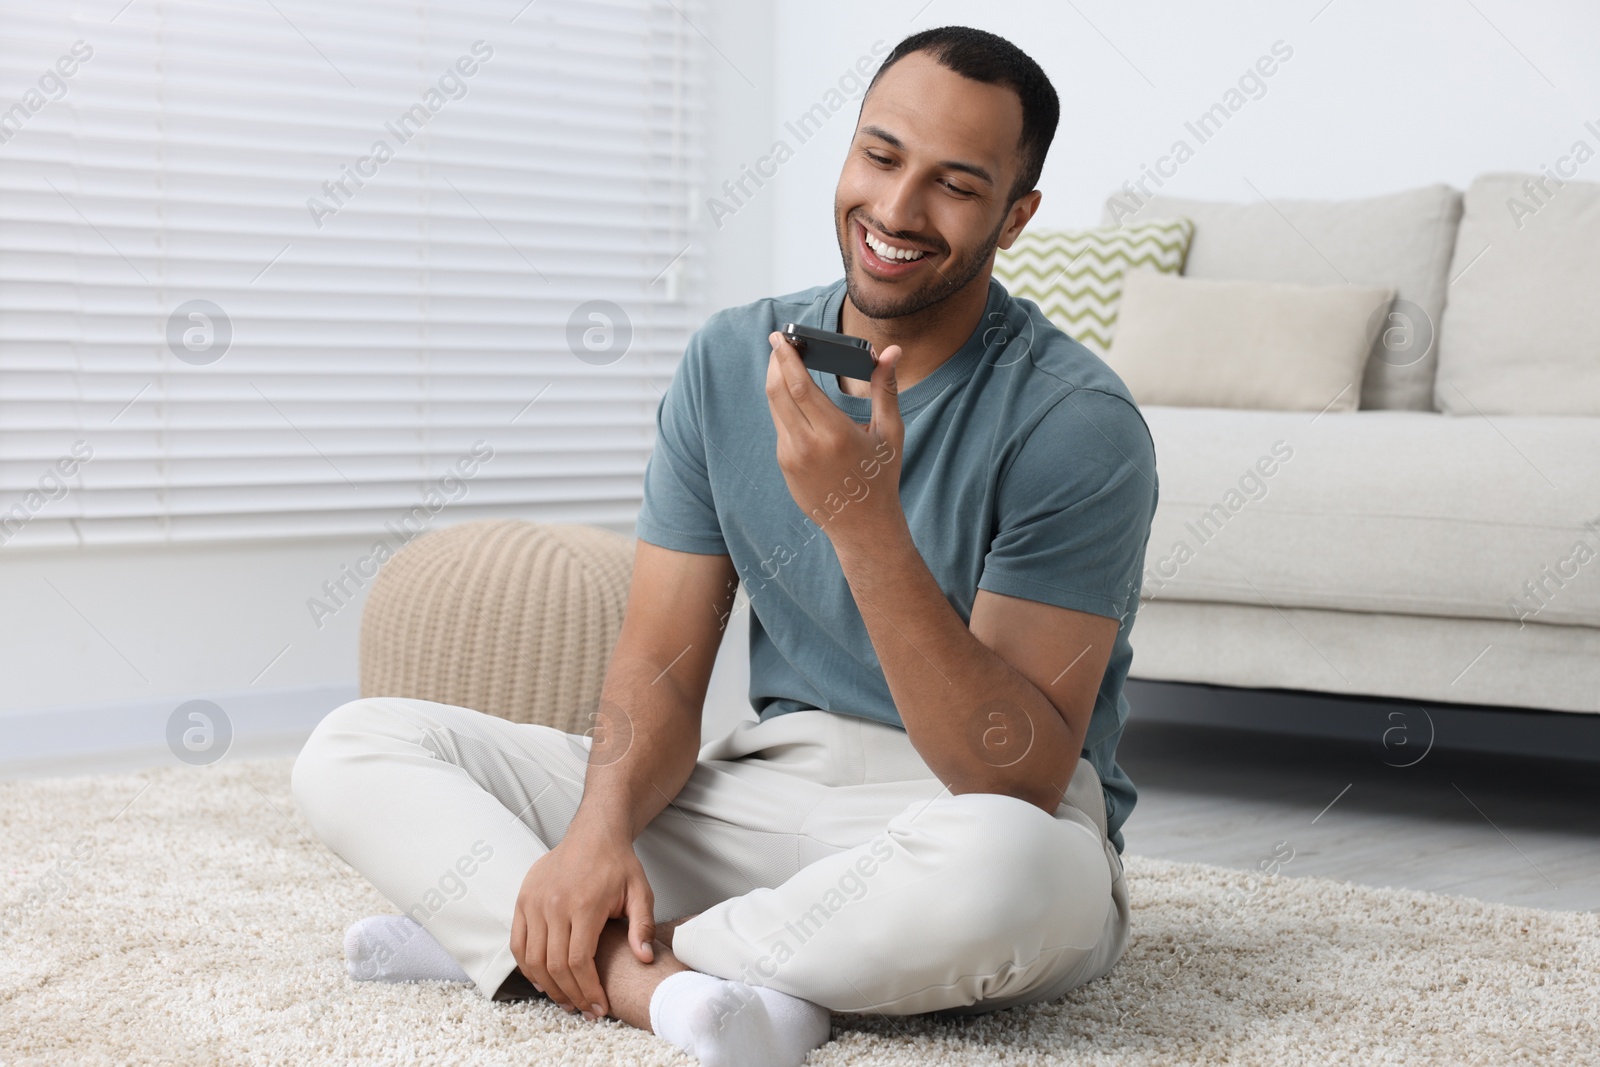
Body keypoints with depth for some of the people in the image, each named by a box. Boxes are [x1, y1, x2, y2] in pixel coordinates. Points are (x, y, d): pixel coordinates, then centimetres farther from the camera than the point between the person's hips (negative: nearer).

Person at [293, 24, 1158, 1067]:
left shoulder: (1074, 424, -15)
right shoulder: (732, 361, 2)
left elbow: (1023, 779, -23)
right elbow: (662, 667, 2)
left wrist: (866, 524, -33)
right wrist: (601, 826, -20)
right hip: (763, 787, 5)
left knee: (1010, 866, -43)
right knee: (356, 746, -4)